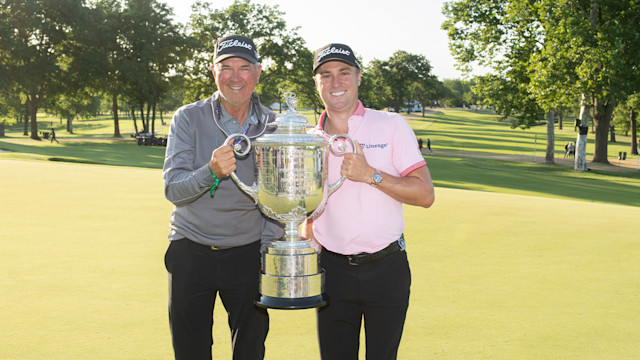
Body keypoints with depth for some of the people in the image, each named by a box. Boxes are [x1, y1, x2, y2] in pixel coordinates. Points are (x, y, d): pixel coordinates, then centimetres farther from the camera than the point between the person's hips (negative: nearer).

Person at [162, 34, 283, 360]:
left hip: (249, 254, 1)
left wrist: (267, 249, -7)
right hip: (190, 251, -1)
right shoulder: (188, 119, -5)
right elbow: (173, 190, -12)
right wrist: (211, 171, -31)